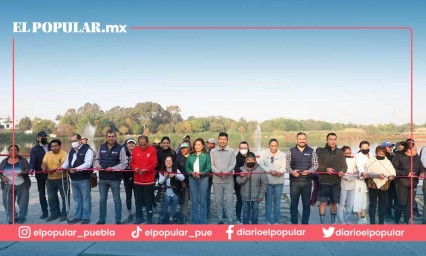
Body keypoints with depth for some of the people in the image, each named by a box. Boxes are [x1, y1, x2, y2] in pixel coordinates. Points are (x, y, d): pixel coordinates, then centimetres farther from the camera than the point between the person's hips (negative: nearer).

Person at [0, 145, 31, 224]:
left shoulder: (23, 160, 0)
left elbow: (28, 169, -8)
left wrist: (23, 173, -29)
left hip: (22, 185, -2)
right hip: (8, 186, 2)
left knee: (23, 202, 2)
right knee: (8, 202, 2)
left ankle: (21, 217, 15)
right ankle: (12, 218, 15)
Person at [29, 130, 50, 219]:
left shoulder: (51, 146, 4)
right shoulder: (34, 149, -1)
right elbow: (32, 161, -14)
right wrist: (31, 169, -33)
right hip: (40, 175, 0)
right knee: (42, 194, 7)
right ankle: (45, 212, 17)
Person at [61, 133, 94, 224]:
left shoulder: (87, 150, -10)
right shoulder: (71, 151, 15)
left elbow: (88, 163, -21)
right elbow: (67, 162, 15)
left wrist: (76, 169, -32)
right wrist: (62, 167, -7)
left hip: (84, 179, -8)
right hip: (73, 179, 8)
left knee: (86, 198, 2)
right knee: (77, 198, 16)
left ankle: (86, 217, 9)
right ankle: (78, 216, 27)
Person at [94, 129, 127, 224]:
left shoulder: (120, 148, -8)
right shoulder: (101, 147, 6)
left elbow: (124, 163, -11)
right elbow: (97, 159, 15)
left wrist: (113, 168, -22)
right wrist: (97, 165, -7)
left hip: (115, 179, -4)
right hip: (102, 178, 4)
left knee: (117, 200, 7)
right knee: (102, 200, 13)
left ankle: (118, 221, 16)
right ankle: (101, 220, 26)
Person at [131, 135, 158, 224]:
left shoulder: (152, 150, -6)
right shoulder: (135, 150, 5)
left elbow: (154, 164, -11)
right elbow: (132, 162, 7)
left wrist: (146, 170, -25)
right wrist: (135, 168, -13)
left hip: (149, 180, -4)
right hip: (137, 180, 4)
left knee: (148, 201, 5)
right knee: (138, 200, 12)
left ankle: (149, 219, 15)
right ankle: (139, 217, 25)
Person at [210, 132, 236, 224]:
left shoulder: (231, 151, 2)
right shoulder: (213, 151, 6)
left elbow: (232, 165, -3)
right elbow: (211, 164, 1)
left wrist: (225, 172, -18)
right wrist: (217, 172, -16)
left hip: (228, 180, -1)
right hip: (217, 180, 2)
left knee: (229, 201, -2)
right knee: (218, 200, 7)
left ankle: (230, 221, 5)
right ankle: (220, 220, 19)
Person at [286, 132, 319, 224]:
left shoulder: (311, 151, 5)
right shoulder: (291, 151, 3)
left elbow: (315, 165, 3)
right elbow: (287, 165, 3)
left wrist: (308, 171, -17)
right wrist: (292, 171, -17)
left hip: (307, 181, 1)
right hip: (294, 181, 0)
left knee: (306, 204, 7)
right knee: (294, 203, 5)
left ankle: (305, 223, 18)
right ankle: (294, 223, 15)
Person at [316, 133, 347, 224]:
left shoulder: (340, 152, 11)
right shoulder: (321, 151, 0)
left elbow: (344, 166, 8)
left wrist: (342, 171, -13)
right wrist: (325, 169, -22)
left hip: (336, 182, 3)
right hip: (324, 181, -3)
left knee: (334, 203, 11)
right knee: (323, 203, -2)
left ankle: (333, 222, 24)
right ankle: (322, 223, 6)